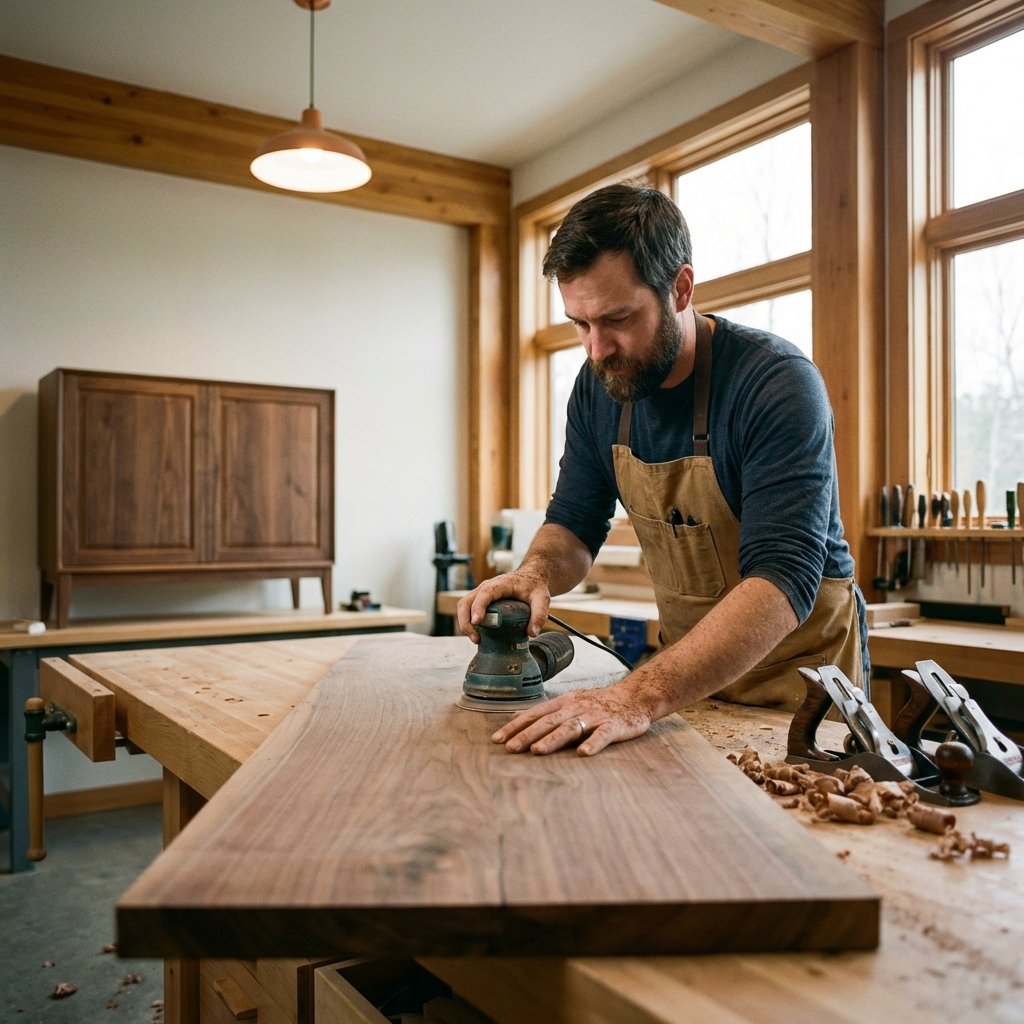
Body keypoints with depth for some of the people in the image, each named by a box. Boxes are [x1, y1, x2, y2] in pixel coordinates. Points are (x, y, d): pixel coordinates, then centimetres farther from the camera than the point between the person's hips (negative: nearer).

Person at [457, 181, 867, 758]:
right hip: (691, 663, 4)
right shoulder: (599, 387, -4)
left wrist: (641, 697, -45)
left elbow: (783, 579, -33)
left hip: (796, 667, -4)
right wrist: (537, 571, -19)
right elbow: (575, 523, 6)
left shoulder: (778, 384, -23)